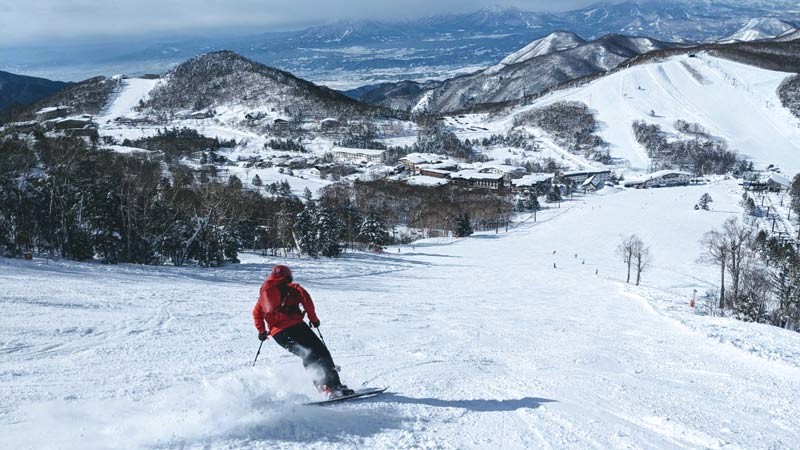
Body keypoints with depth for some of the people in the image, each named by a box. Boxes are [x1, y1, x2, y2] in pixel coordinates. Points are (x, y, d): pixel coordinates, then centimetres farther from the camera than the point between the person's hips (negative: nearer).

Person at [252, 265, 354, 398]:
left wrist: (261, 331, 39)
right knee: (320, 352, -6)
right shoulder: (292, 288, 9)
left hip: (277, 334, 5)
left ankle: (323, 386, 7)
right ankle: (334, 386, -22)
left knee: (309, 357, 18)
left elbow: (256, 312, 29)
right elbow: (305, 298, -5)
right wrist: (313, 318, 5)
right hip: (295, 327, -5)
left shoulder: (264, 292, 25)